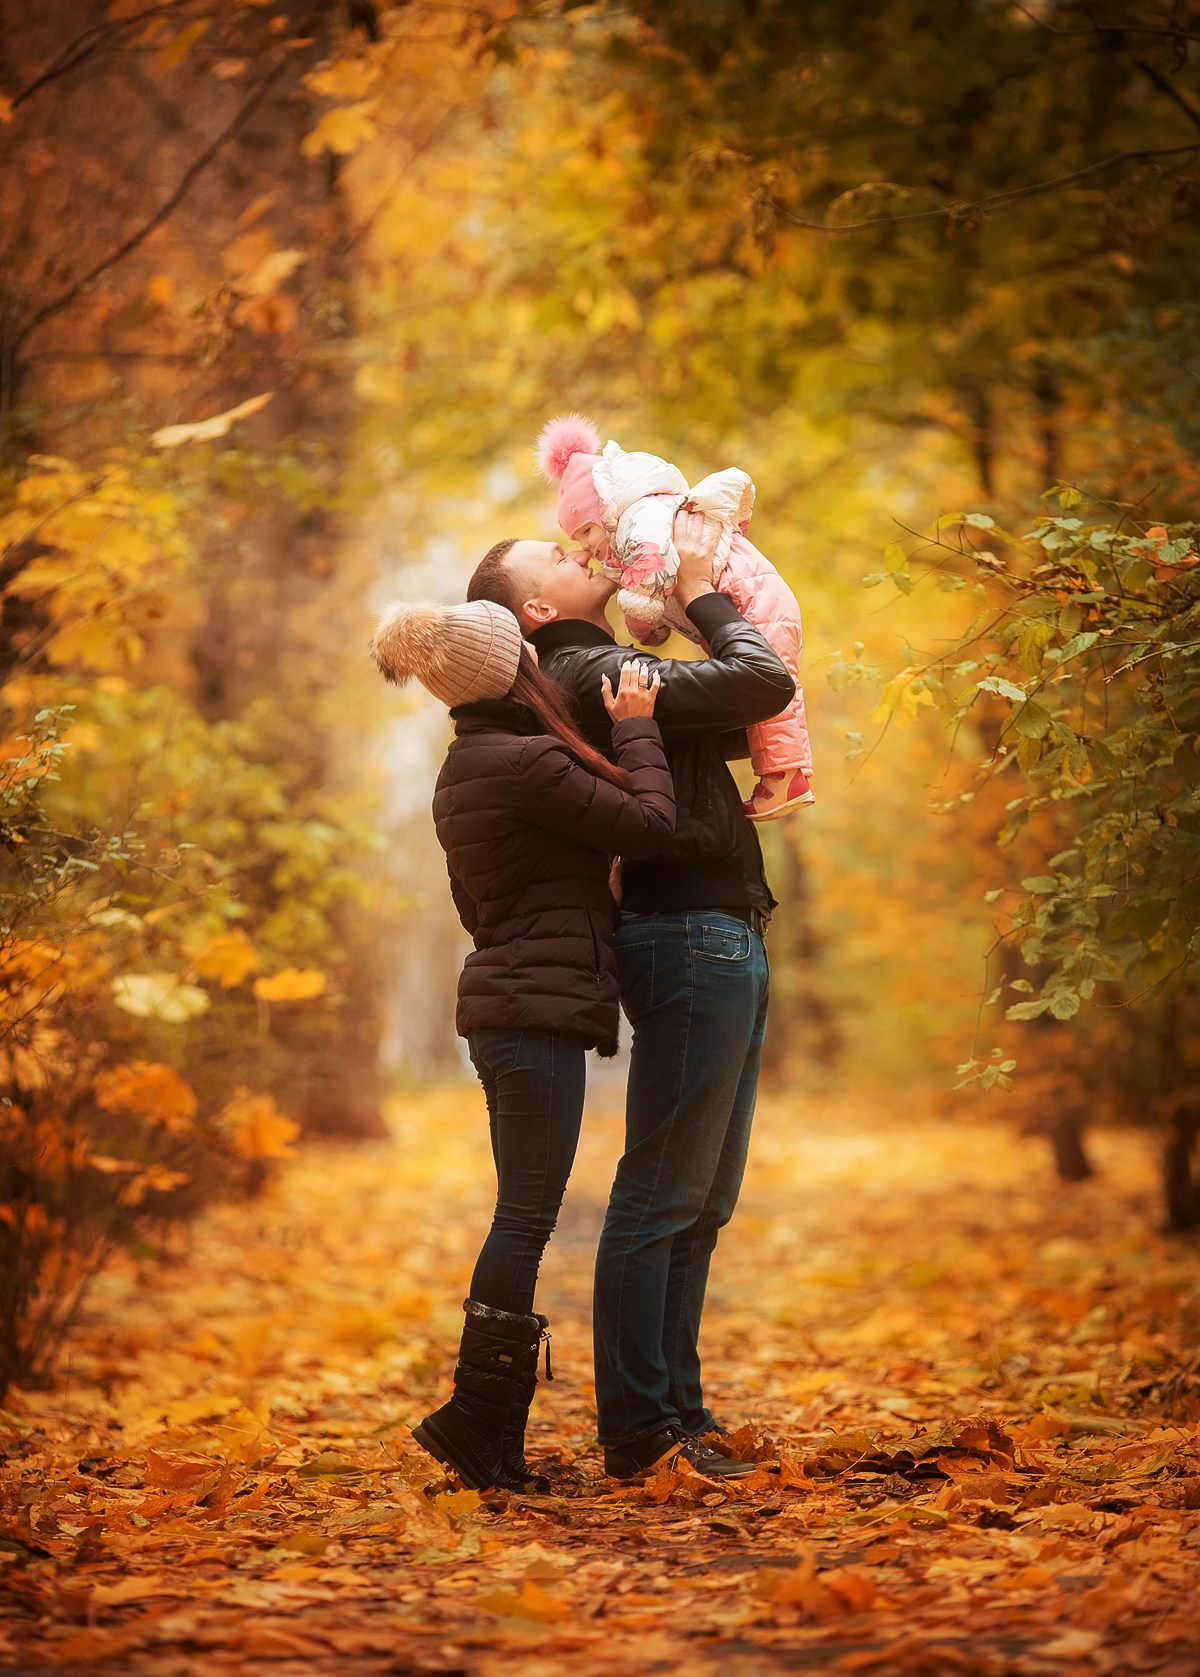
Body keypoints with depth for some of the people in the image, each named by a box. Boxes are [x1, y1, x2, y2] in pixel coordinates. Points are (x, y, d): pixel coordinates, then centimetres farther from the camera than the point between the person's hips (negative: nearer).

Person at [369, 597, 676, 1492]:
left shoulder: (468, 767, 16)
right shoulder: (525, 762, -15)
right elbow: (649, 823, -11)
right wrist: (636, 728, 1)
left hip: (504, 1005, 10)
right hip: (537, 1011, -10)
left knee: (524, 1217, 11)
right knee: (528, 1216, -7)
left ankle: (498, 1433, 13)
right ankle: (476, 1414, -5)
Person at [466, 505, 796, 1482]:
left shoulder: (611, 675, 22)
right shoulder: (595, 673, -10)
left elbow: (744, 722, 25)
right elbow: (767, 684, -16)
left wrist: (705, 592, 15)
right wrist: (703, 595, 0)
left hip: (721, 949, 10)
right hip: (690, 939, -10)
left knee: (700, 1206, 12)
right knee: (662, 1200, -8)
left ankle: (677, 1410, 17)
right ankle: (640, 1434, -6)